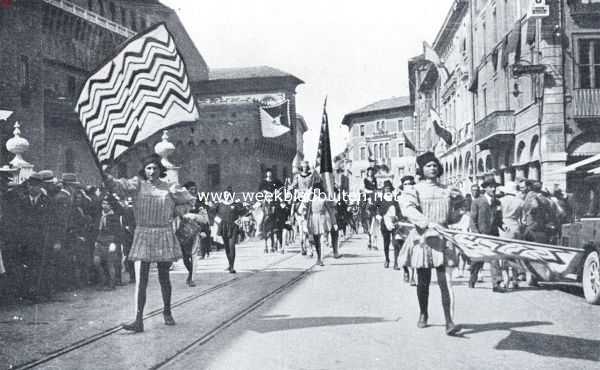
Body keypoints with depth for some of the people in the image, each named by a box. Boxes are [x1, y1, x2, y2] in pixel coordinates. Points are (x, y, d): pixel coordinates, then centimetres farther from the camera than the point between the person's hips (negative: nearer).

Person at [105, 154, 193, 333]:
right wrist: (107, 177, -32)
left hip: (164, 235, 1)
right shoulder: (138, 184, 3)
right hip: (143, 234, -1)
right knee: (140, 280, -6)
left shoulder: (169, 188, 7)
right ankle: (138, 321, -6)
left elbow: (189, 198, 4)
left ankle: (167, 312, 32)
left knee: (164, 278, 12)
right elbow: (121, 185, -15)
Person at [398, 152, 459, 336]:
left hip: (442, 238, 2)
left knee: (445, 281, -8)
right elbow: (408, 208, -19)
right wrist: (427, 222, -32)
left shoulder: (445, 191, 12)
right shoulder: (415, 190, 0)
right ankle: (423, 314, 29)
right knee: (423, 281, 9)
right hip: (422, 238, -2)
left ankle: (449, 321, -10)